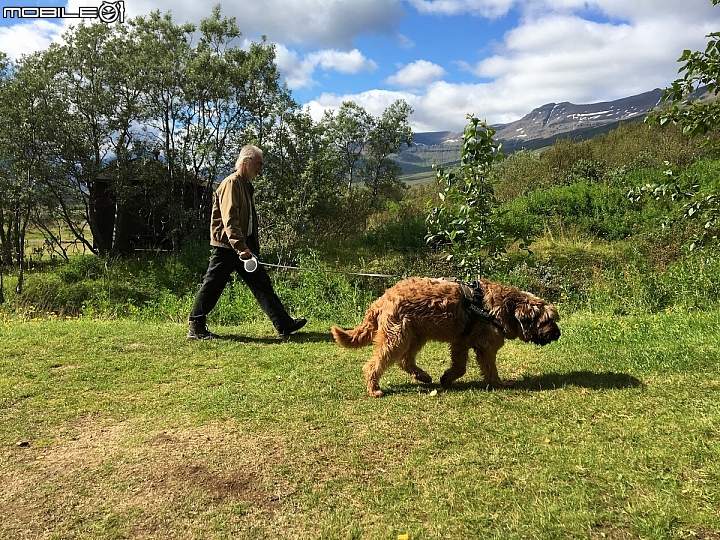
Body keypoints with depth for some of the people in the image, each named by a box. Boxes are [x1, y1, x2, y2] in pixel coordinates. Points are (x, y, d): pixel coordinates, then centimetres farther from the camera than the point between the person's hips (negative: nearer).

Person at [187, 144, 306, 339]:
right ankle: (195, 327, 13)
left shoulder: (246, 185, 18)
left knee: (262, 283, 4)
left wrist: (253, 247, 18)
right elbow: (229, 220, -22)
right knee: (212, 286, -1)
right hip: (227, 246, -9)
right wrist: (241, 248, -28)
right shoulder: (231, 183, -12)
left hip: (244, 245, 10)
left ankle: (284, 325, 4)